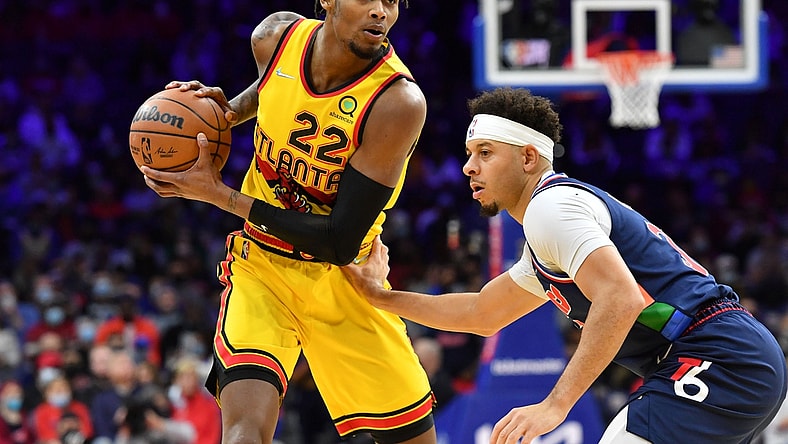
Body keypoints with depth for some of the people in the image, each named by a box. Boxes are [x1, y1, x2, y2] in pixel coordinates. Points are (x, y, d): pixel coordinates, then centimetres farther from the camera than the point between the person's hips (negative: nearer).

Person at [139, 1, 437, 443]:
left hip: (343, 281, -1)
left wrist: (219, 195, -22)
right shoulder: (276, 37, -11)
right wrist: (230, 111, -5)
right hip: (261, 267, 1)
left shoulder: (399, 102, -25)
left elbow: (339, 244, -25)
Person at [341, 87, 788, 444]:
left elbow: (621, 299, -24)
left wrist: (555, 405, -26)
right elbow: (481, 314, 38)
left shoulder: (551, 205, -8)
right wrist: (381, 295, 35)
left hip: (718, 361, -11)